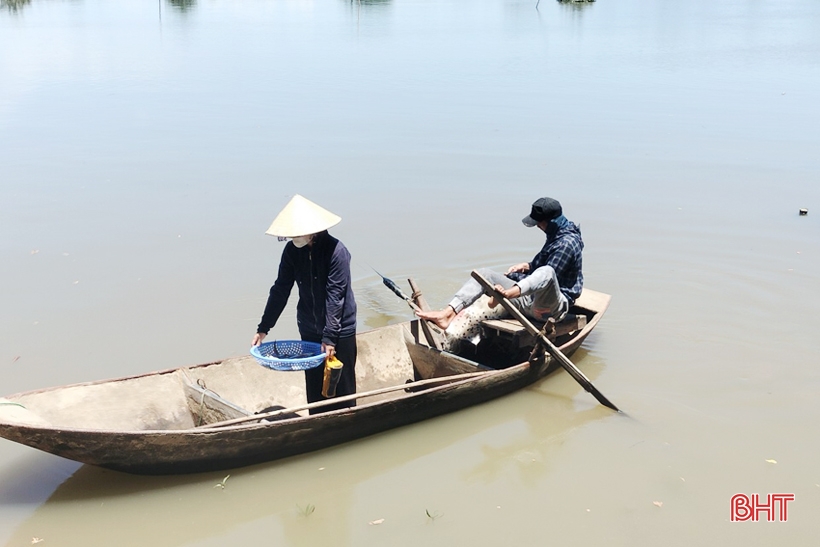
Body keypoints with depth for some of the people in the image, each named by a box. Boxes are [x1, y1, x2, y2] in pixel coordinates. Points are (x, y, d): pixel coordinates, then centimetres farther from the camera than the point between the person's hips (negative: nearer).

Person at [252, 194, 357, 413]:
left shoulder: (336, 251, -20)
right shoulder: (292, 251, -3)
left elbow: (335, 296, -22)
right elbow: (280, 290, 1)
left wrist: (329, 337, -24)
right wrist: (263, 328, -1)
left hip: (339, 329, -5)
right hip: (309, 330, 5)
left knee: (342, 386, 4)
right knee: (314, 387, 12)